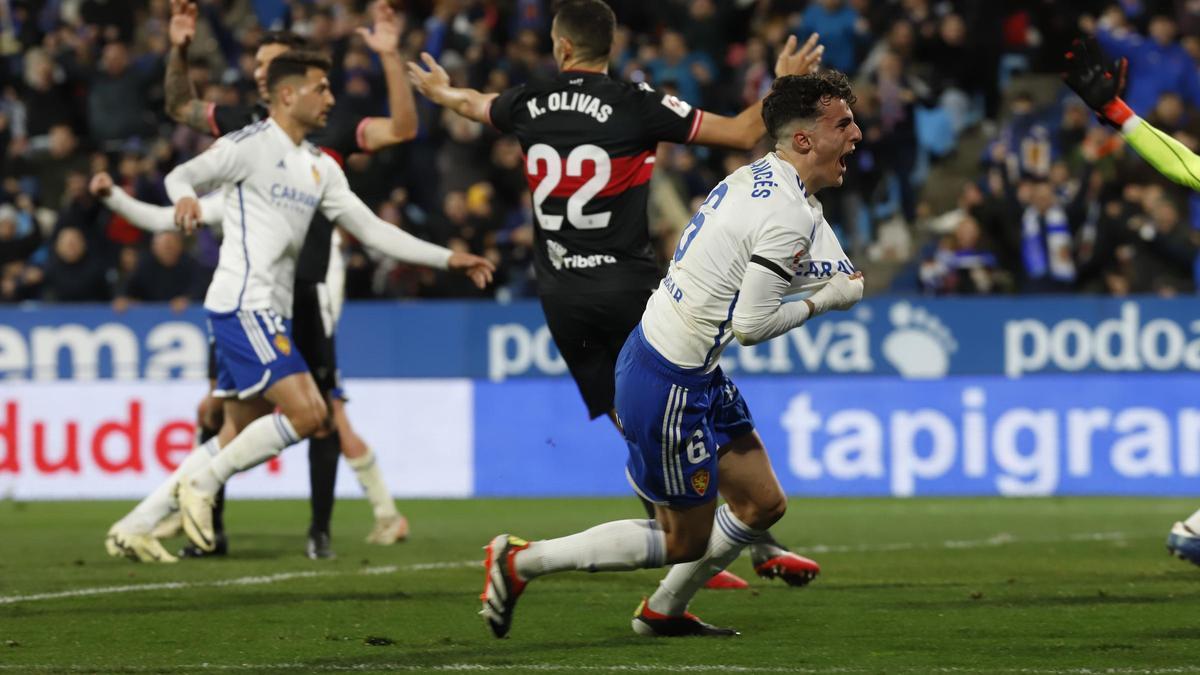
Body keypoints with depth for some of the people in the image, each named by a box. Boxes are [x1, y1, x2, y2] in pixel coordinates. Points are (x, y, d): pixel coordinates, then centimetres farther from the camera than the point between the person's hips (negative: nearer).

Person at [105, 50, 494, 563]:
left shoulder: (320, 167, 16)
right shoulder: (250, 145, -7)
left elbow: (371, 230, 17)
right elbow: (182, 176, -9)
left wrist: (447, 259, 13)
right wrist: (185, 196, -35)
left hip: (269, 312, 9)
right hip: (243, 304, -9)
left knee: (238, 436, 8)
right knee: (306, 413, -17)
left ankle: (134, 528, 10)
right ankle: (200, 484, -7)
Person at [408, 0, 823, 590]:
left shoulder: (530, 105, 5)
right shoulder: (635, 105, -10)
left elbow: (474, 105, 30)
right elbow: (741, 134, -10)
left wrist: (441, 91, 52)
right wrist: (785, 87, 3)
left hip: (560, 293, 4)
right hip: (628, 286, -4)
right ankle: (761, 547, -2)